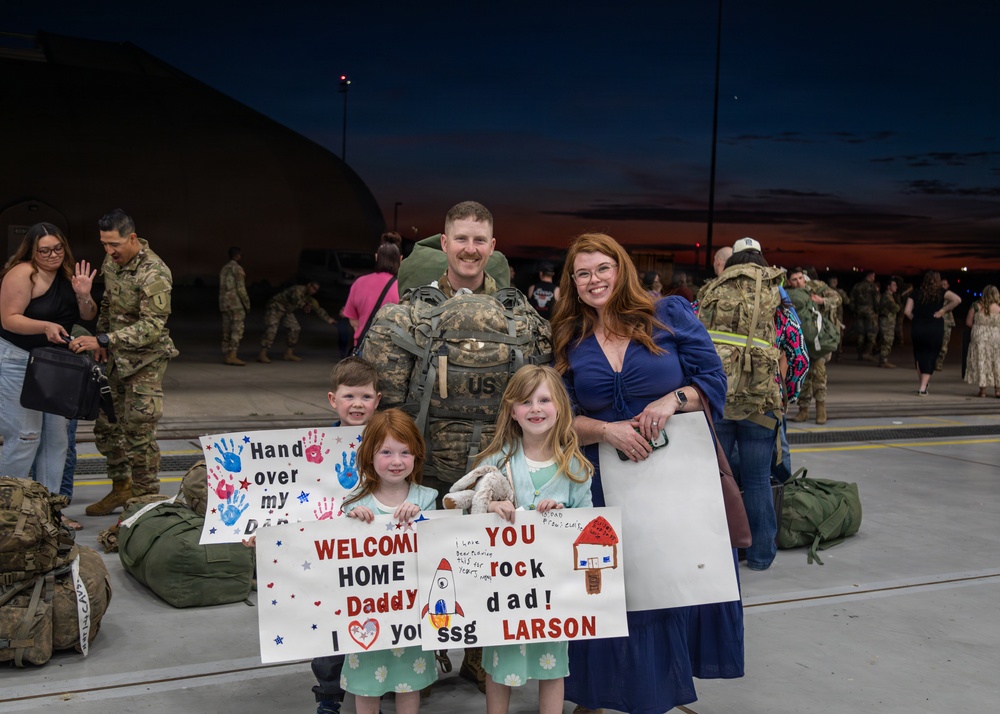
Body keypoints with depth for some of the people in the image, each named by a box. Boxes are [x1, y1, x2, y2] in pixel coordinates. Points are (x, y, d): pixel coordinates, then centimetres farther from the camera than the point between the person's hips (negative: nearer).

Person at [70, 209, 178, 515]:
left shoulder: (154, 274, -23)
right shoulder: (111, 262, 3)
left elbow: (152, 326, -28)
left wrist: (103, 340, -32)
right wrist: (100, 343, 12)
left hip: (146, 361, -8)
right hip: (117, 358, 8)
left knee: (138, 432, -7)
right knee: (105, 426, 14)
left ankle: (147, 498, 7)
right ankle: (121, 487, 30)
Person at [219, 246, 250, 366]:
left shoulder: (224, 268, 17)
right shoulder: (237, 269, -9)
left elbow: (222, 288, 17)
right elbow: (241, 289, -14)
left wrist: (222, 306, 19)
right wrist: (247, 304, -8)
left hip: (224, 304, 8)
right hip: (236, 304, -8)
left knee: (227, 332, 8)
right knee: (237, 330, -10)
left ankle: (226, 356, 8)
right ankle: (232, 356, -18)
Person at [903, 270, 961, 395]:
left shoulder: (916, 293, 4)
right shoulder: (941, 292, -1)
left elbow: (907, 311, -3)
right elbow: (957, 300, -15)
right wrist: (943, 310, -6)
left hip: (917, 329, 2)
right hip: (935, 330, -2)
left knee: (919, 356, 17)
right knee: (930, 357, 5)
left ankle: (923, 384, 24)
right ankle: (923, 387, -4)